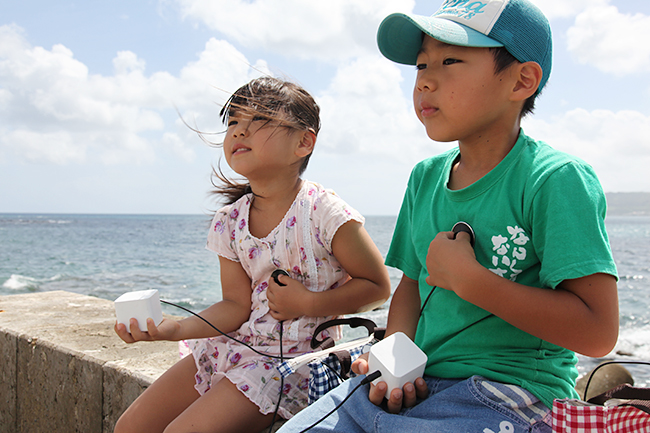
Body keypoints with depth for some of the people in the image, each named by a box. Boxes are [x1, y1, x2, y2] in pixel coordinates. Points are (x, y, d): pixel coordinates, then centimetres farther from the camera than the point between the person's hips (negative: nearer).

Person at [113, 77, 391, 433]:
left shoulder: (322, 212, -17)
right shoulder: (229, 221, 0)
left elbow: (378, 286, -9)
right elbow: (237, 306, 1)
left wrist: (308, 303, -18)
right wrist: (170, 329, -13)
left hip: (296, 358, -6)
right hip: (236, 346, 7)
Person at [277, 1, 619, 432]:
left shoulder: (556, 179, -13)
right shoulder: (425, 177, 9)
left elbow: (598, 332, -20)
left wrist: (467, 278, -19)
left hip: (512, 393, -6)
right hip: (417, 384, 7)